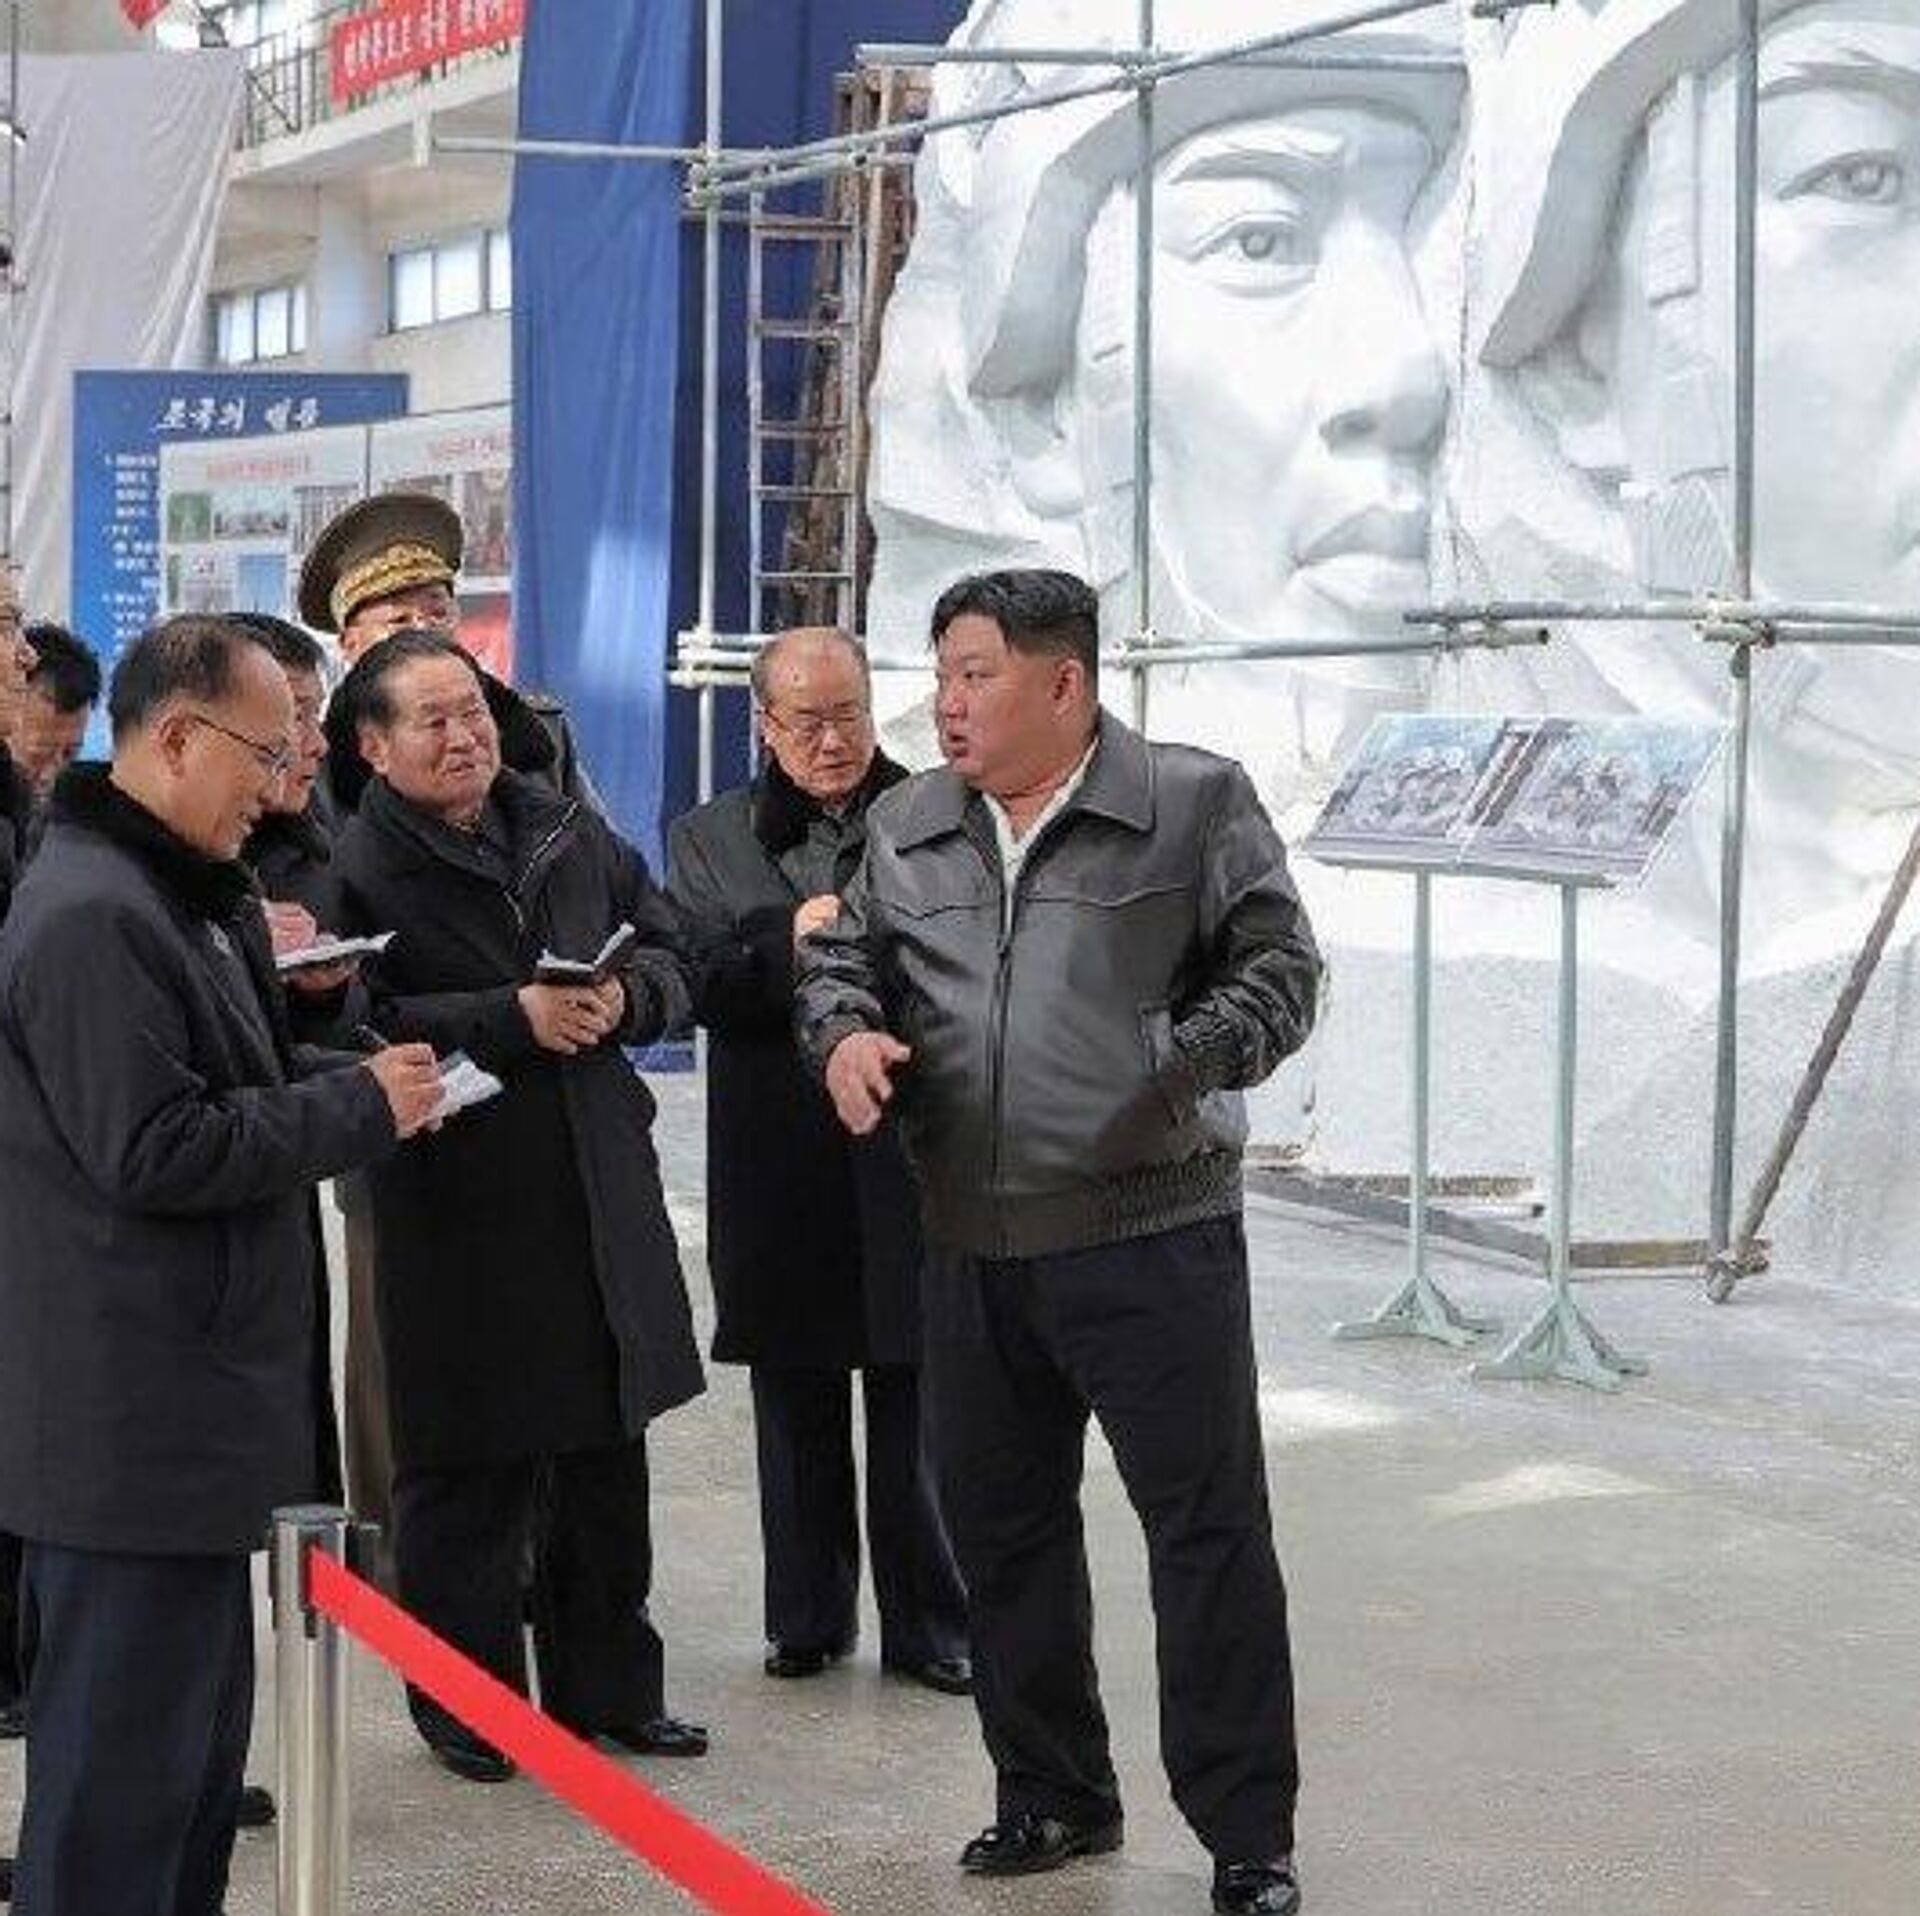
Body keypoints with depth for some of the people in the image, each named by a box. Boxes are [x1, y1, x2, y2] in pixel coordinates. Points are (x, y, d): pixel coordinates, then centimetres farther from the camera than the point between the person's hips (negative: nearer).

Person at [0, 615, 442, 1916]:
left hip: (181, 1404, 11)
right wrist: (360, 1110, -15)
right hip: (129, 1414, -11)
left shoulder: (185, 901, 16)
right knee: (123, 1760, -4)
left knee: (199, 1741, 17)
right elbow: (153, 1153, -22)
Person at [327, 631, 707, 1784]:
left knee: (608, 1468, 16)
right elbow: (359, 1030, -21)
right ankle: (465, 1705, 19)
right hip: (458, 1209, -6)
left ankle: (608, 1688, 29)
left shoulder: (571, 832, 8)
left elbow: (671, 961, 13)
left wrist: (624, 999, -9)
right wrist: (517, 1019, -23)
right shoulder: (358, 867, -11)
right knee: (465, 1474, 4)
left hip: (601, 1197, 6)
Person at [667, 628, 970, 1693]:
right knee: (796, 1415, 11)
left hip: (912, 1163, -2)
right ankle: (808, 1618, 22)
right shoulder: (707, 840, 10)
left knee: (917, 1411, 4)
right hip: (780, 1175, 2)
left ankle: (928, 1626, 13)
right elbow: (693, 981, -3)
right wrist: (788, 942, -17)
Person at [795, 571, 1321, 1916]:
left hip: (1155, 1238, -5)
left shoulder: (1193, 803, -4)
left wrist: (1190, 1058, -21)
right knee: (1002, 1527, 13)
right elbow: (846, 957, 18)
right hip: (976, 1251, 5)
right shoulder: (909, 829, 11)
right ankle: (1053, 1794, 29)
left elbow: (1279, 966, -4)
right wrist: (846, 1033, -4)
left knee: (1208, 1529, -4)